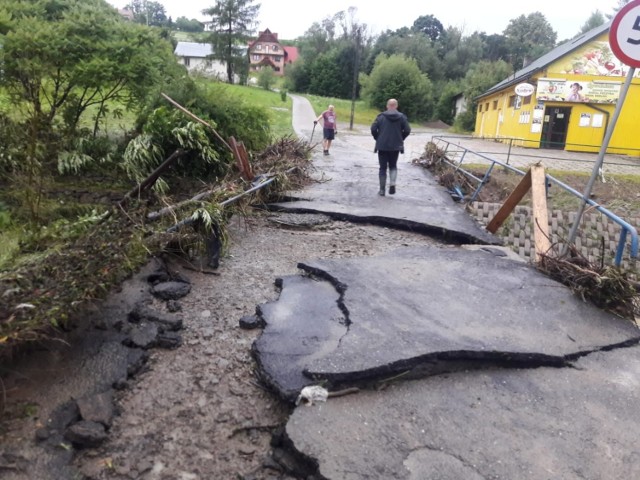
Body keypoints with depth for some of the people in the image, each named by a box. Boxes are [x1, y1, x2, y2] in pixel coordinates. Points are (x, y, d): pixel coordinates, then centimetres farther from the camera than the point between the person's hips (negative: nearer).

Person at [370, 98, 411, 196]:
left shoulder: (381, 116, -4)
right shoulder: (402, 117, -2)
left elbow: (373, 129, -9)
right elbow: (407, 130, -5)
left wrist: (377, 138, 8)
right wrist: (400, 139, 12)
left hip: (382, 146, -1)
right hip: (395, 146, 1)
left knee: (383, 168, 7)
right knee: (393, 166, 17)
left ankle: (382, 190, 8)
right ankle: (392, 184, -5)